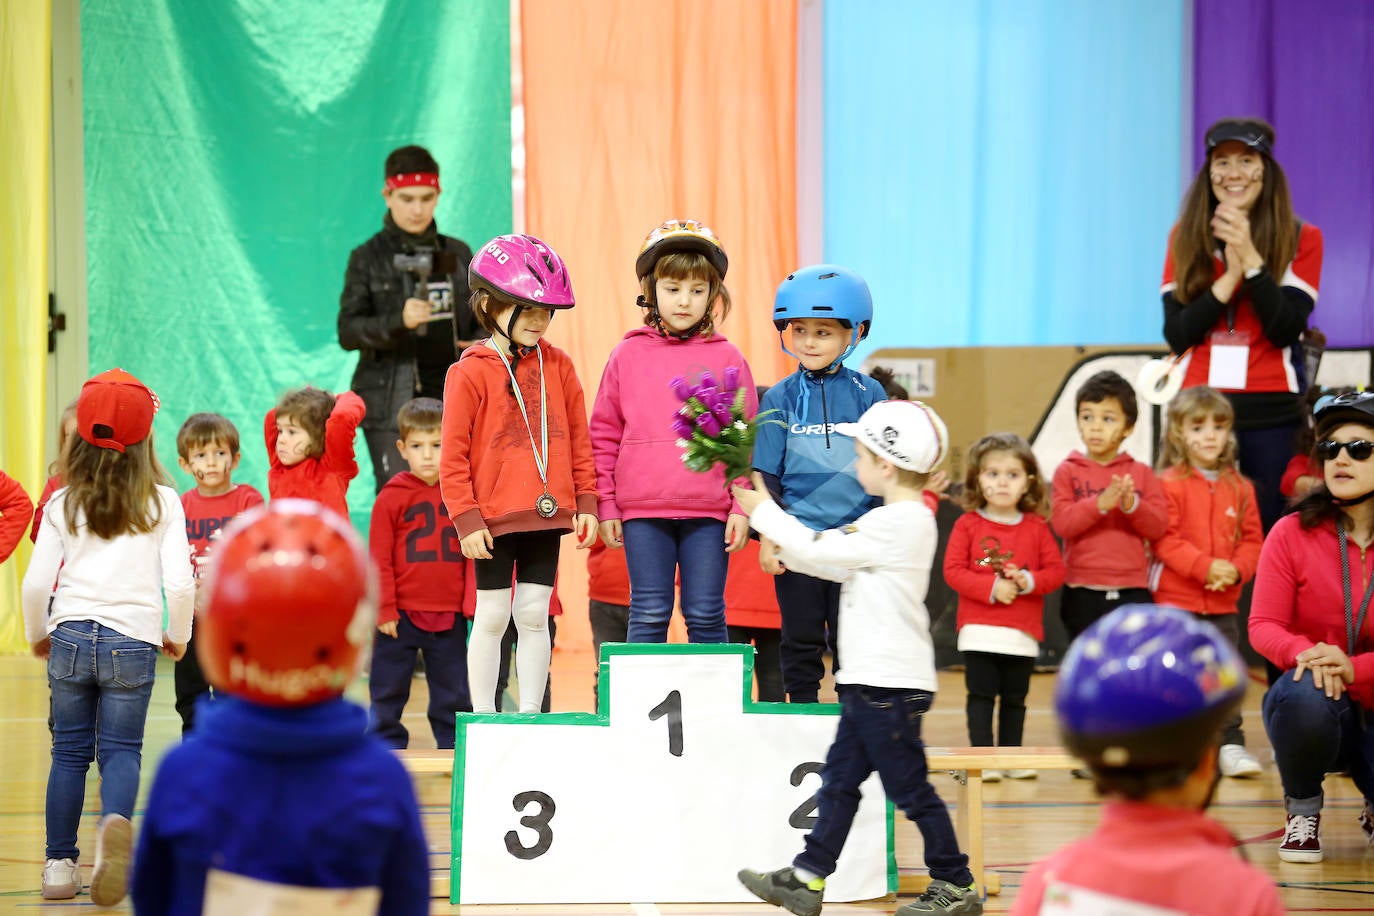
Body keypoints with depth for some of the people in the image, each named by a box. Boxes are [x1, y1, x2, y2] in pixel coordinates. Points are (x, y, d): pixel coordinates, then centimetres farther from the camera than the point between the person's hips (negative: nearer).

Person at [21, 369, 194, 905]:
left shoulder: (64, 503, 4)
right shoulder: (162, 502, 0)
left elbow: (36, 582, 0)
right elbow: (179, 581, -6)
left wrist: (36, 636, 18)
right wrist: (178, 637, 11)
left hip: (70, 638, 1)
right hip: (133, 639, -1)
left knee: (69, 751, 11)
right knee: (121, 749, 5)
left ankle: (60, 864, 10)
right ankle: (115, 822, -27)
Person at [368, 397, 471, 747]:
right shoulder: (392, 498, -4)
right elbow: (379, 559, -4)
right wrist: (384, 610, -8)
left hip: (450, 617, 2)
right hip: (401, 616, -2)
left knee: (453, 694, 10)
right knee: (388, 692, 7)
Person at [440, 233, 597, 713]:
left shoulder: (557, 366, 5)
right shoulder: (470, 373, -8)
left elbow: (578, 439, 11)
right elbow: (453, 455, -7)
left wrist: (586, 502, 6)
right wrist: (466, 519, -11)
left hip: (547, 512, 4)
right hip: (493, 519, -3)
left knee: (534, 615, 8)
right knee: (492, 616, 3)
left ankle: (530, 714, 14)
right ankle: (484, 719, 11)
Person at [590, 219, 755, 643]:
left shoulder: (727, 358, 4)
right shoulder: (628, 355, 5)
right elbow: (604, 434, 8)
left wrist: (742, 508, -1)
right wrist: (606, 505, 3)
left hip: (709, 511, 0)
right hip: (643, 511, 0)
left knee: (706, 617, 5)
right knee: (648, 615, 2)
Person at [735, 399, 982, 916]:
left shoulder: (895, 524, -18)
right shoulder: (909, 520, 14)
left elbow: (822, 553, -14)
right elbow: (837, 563, 19)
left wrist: (764, 511, -3)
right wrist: (784, 541, 15)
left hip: (890, 684, -10)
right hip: (872, 680, 10)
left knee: (909, 787, -3)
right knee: (839, 779, 12)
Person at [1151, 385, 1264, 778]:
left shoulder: (1239, 488, 8)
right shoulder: (1169, 484, -7)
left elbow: (1252, 539, 9)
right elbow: (1164, 539, -13)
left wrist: (1236, 569, -10)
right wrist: (1205, 567, -21)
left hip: (1223, 602, 4)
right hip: (1175, 600, -4)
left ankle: (1231, 745, 11)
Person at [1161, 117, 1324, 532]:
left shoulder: (1302, 239, 3)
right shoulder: (1186, 237, 8)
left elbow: (1286, 330, -8)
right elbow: (1177, 335, -1)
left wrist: (1250, 259, -16)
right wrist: (1229, 277, -12)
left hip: (1272, 415, -1)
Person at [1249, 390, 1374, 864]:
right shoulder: (1292, 534, -5)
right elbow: (1263, 625, -8)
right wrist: (1303, 653, -30)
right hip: (1317, 706, -1)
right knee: (1302, 693, -39)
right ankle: (1302, 809, -6)